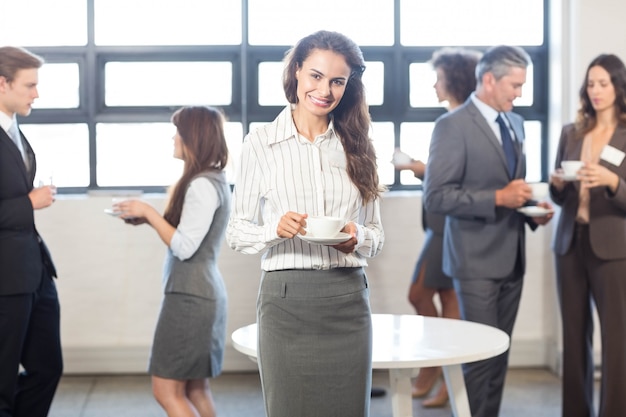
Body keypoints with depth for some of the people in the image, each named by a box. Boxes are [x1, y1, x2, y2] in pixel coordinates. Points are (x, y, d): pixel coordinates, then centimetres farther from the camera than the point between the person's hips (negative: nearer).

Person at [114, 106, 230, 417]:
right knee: (195, 389, 13)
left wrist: (148, 212, -14)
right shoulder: (214, 180, 13)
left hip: (190, 296, -10)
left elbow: (184, 246, -20)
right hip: (202, 292, 10)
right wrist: (147, 218, 6)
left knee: (167, 390, -4)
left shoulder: (202, 185, -17)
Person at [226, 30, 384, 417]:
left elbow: (376, 233, 13)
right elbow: (237, 231, 1)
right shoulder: (260, 142, 1)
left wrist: (357, 238, -8)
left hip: (348, 300, 3)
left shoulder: (357, 145, 10)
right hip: (285, 297, -2)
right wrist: (275, 230, -18)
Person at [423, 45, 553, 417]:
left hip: (512, 258, 7)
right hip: (477, 261, -7)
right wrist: (498, 198, -22)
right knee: (482, 355, -5)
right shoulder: (453, 126, -12)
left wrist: (531, 209, 1)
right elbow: (436, 196, -17)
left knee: (500, 355, 11)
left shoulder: (516, 123, 13)